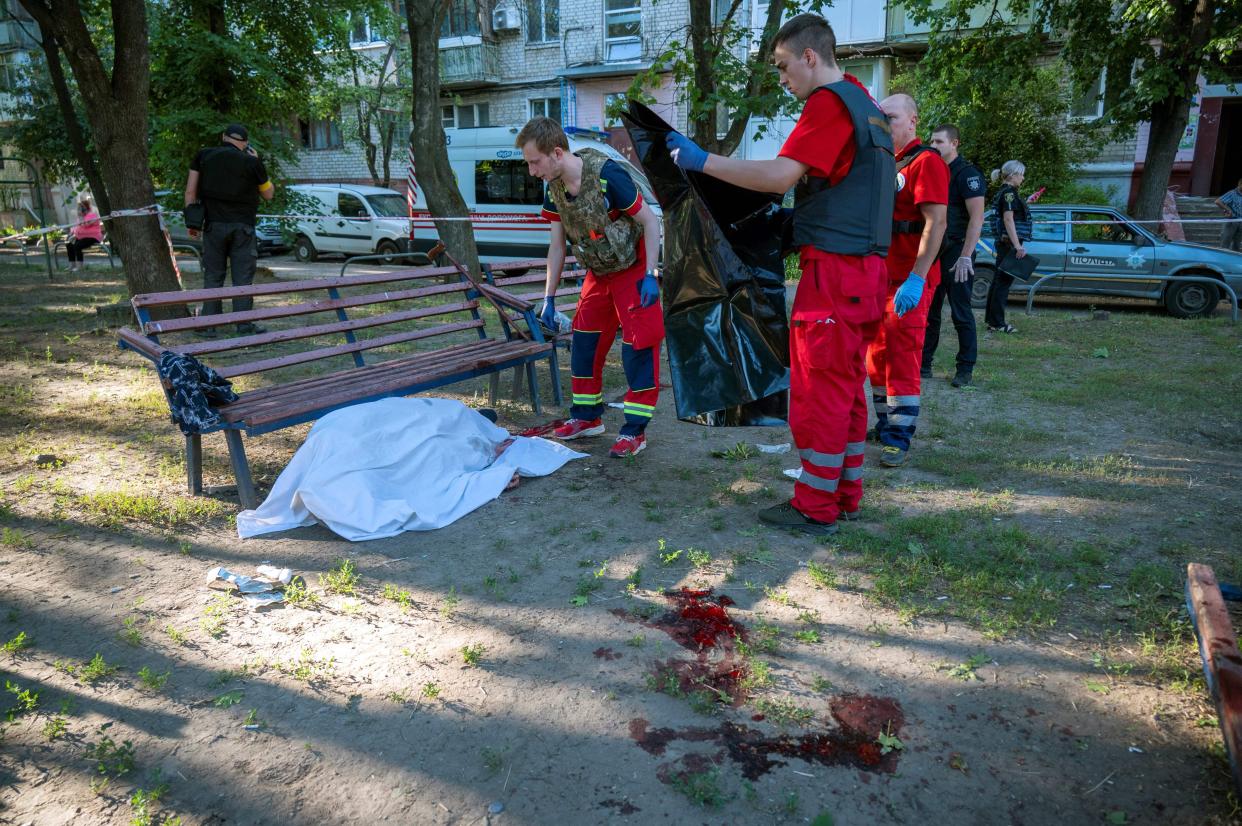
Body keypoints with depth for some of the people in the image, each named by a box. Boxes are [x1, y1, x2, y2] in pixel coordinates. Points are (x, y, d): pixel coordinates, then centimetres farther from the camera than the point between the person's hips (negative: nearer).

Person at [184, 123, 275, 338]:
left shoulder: (203, 156, 6)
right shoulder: (251, 162, -2)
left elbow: (190, 191, 3)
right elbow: (268, 194, 10)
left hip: (214, 225, 2)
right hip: (243, 226, -2)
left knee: (212, 277, 7)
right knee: (243, 278, 1)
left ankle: (208, 326, 6)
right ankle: (245, 325, 0)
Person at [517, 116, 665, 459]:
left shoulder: (607, 175, -28)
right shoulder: (555, 188, -6)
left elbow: (650, 221, -19)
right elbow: (557, 245, 3)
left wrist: (650, 275, -23)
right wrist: (549, 298, 3)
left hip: (633, 270, -7)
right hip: (598, 273, 7)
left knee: (638, 346, -7)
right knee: (585, 341, 10)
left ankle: (635, 431, 1)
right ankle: (588, 417, 24)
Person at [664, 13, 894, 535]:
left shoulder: (828, 102, -11)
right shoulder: (865, 105, 20)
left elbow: (778, 177, -21)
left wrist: (702, 161, -16)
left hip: (833, 269, -10)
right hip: (865, 269, 10)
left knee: (819, 388, -4)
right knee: (847, 385, 13)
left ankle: (815, 508, 5)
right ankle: (845, 495, 22)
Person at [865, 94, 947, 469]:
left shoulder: (926, 161, -10)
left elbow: (936, 223, -19)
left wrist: (916, 279, -27)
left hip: (909, 281, -9)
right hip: (880, 276, 9)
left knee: (901, 361, -7)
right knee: (877, 357, 13)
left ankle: (899, 439, -1)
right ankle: (884, 425, 24)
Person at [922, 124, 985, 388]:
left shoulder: (967, 173, -8)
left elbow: (977, 218, -16)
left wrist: (965, 257, -22)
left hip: (956, 253, -7)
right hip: (933, 252, 7)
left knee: (961, 313, -2)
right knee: (928, 311, 9)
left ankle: (965, 369, 6)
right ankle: (923, 364, 15)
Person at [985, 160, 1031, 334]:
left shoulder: (1004, 192, 17)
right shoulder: (1009, 192, -12)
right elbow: (1008, 219, -20)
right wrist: (1018, 246, -23)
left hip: (1004, 242, 10)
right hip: (1009, 243, -10)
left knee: (998, 281, 12)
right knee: (1004, 282, -8)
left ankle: (991, 319, 18)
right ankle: (997, 323, -6)